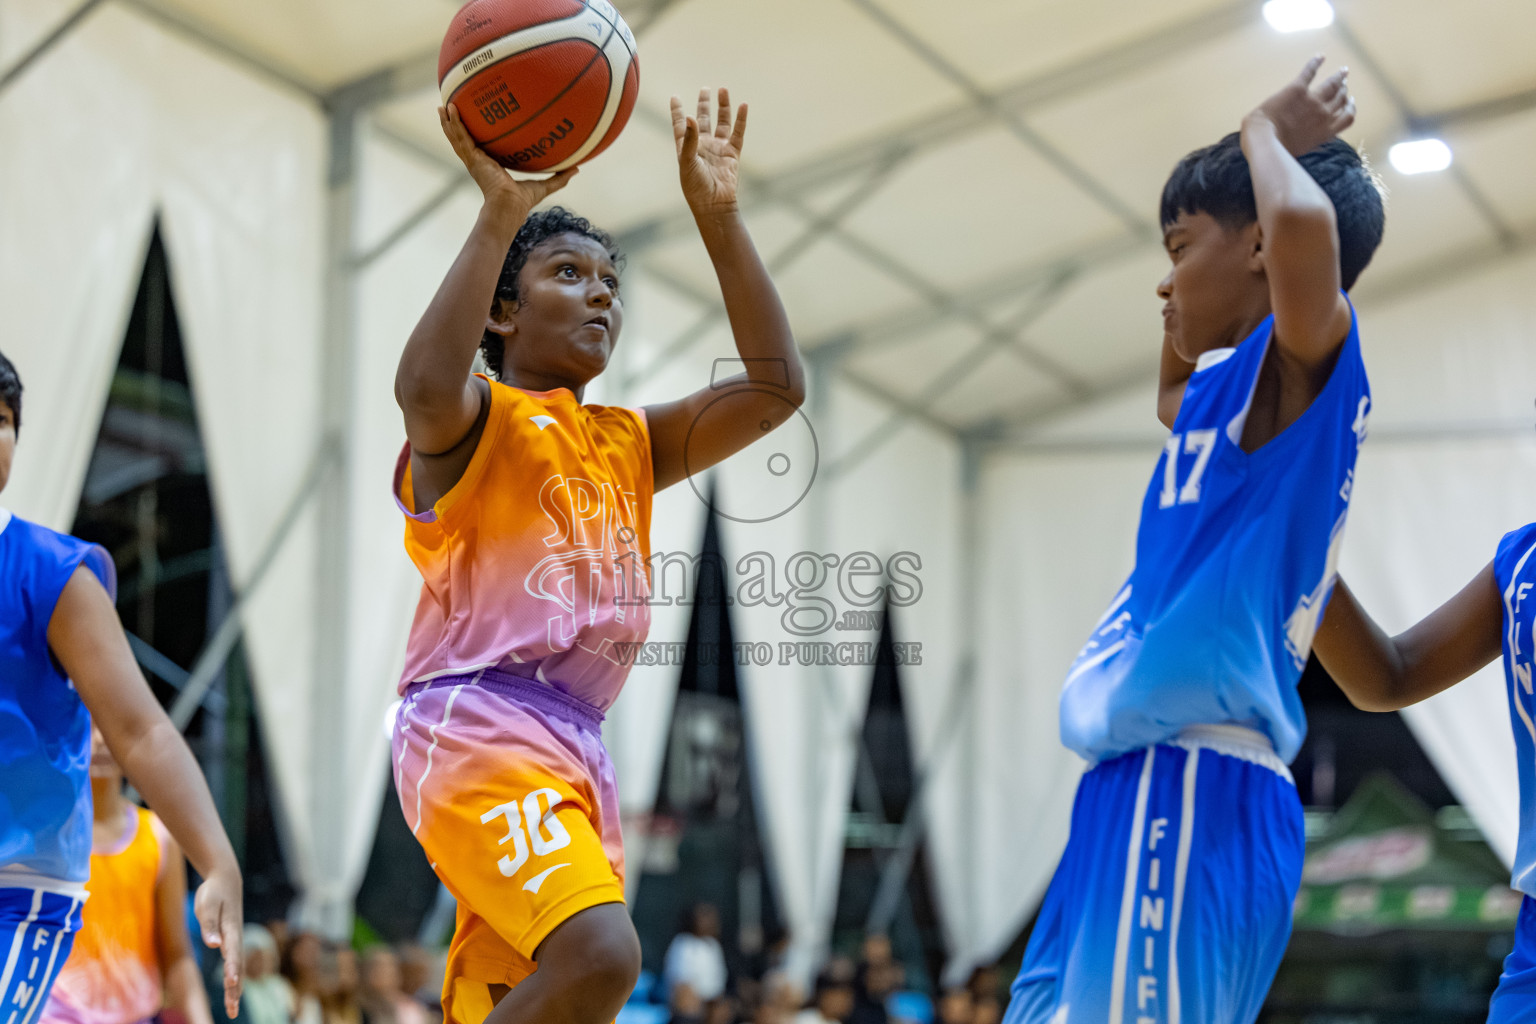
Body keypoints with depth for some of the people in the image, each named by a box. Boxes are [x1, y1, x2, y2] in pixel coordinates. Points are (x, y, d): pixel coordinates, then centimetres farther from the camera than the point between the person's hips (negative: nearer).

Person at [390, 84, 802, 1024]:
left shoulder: (628, 445, 22)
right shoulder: (478, 418, 1)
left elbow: (776, 385, 13)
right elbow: (425, 387, -24)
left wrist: (719, 215, 9)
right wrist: (502, 214, -25)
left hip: (575, 742, 8)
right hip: (477, 724, -8)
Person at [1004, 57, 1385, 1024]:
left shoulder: (1303, 360, -6)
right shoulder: (1234, 389, 21)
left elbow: (1306, 222, -30)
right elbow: (1170, 392, 47)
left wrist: (1267, 134, -7)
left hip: (1190, 795, -10)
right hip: (1140, 792, 10)